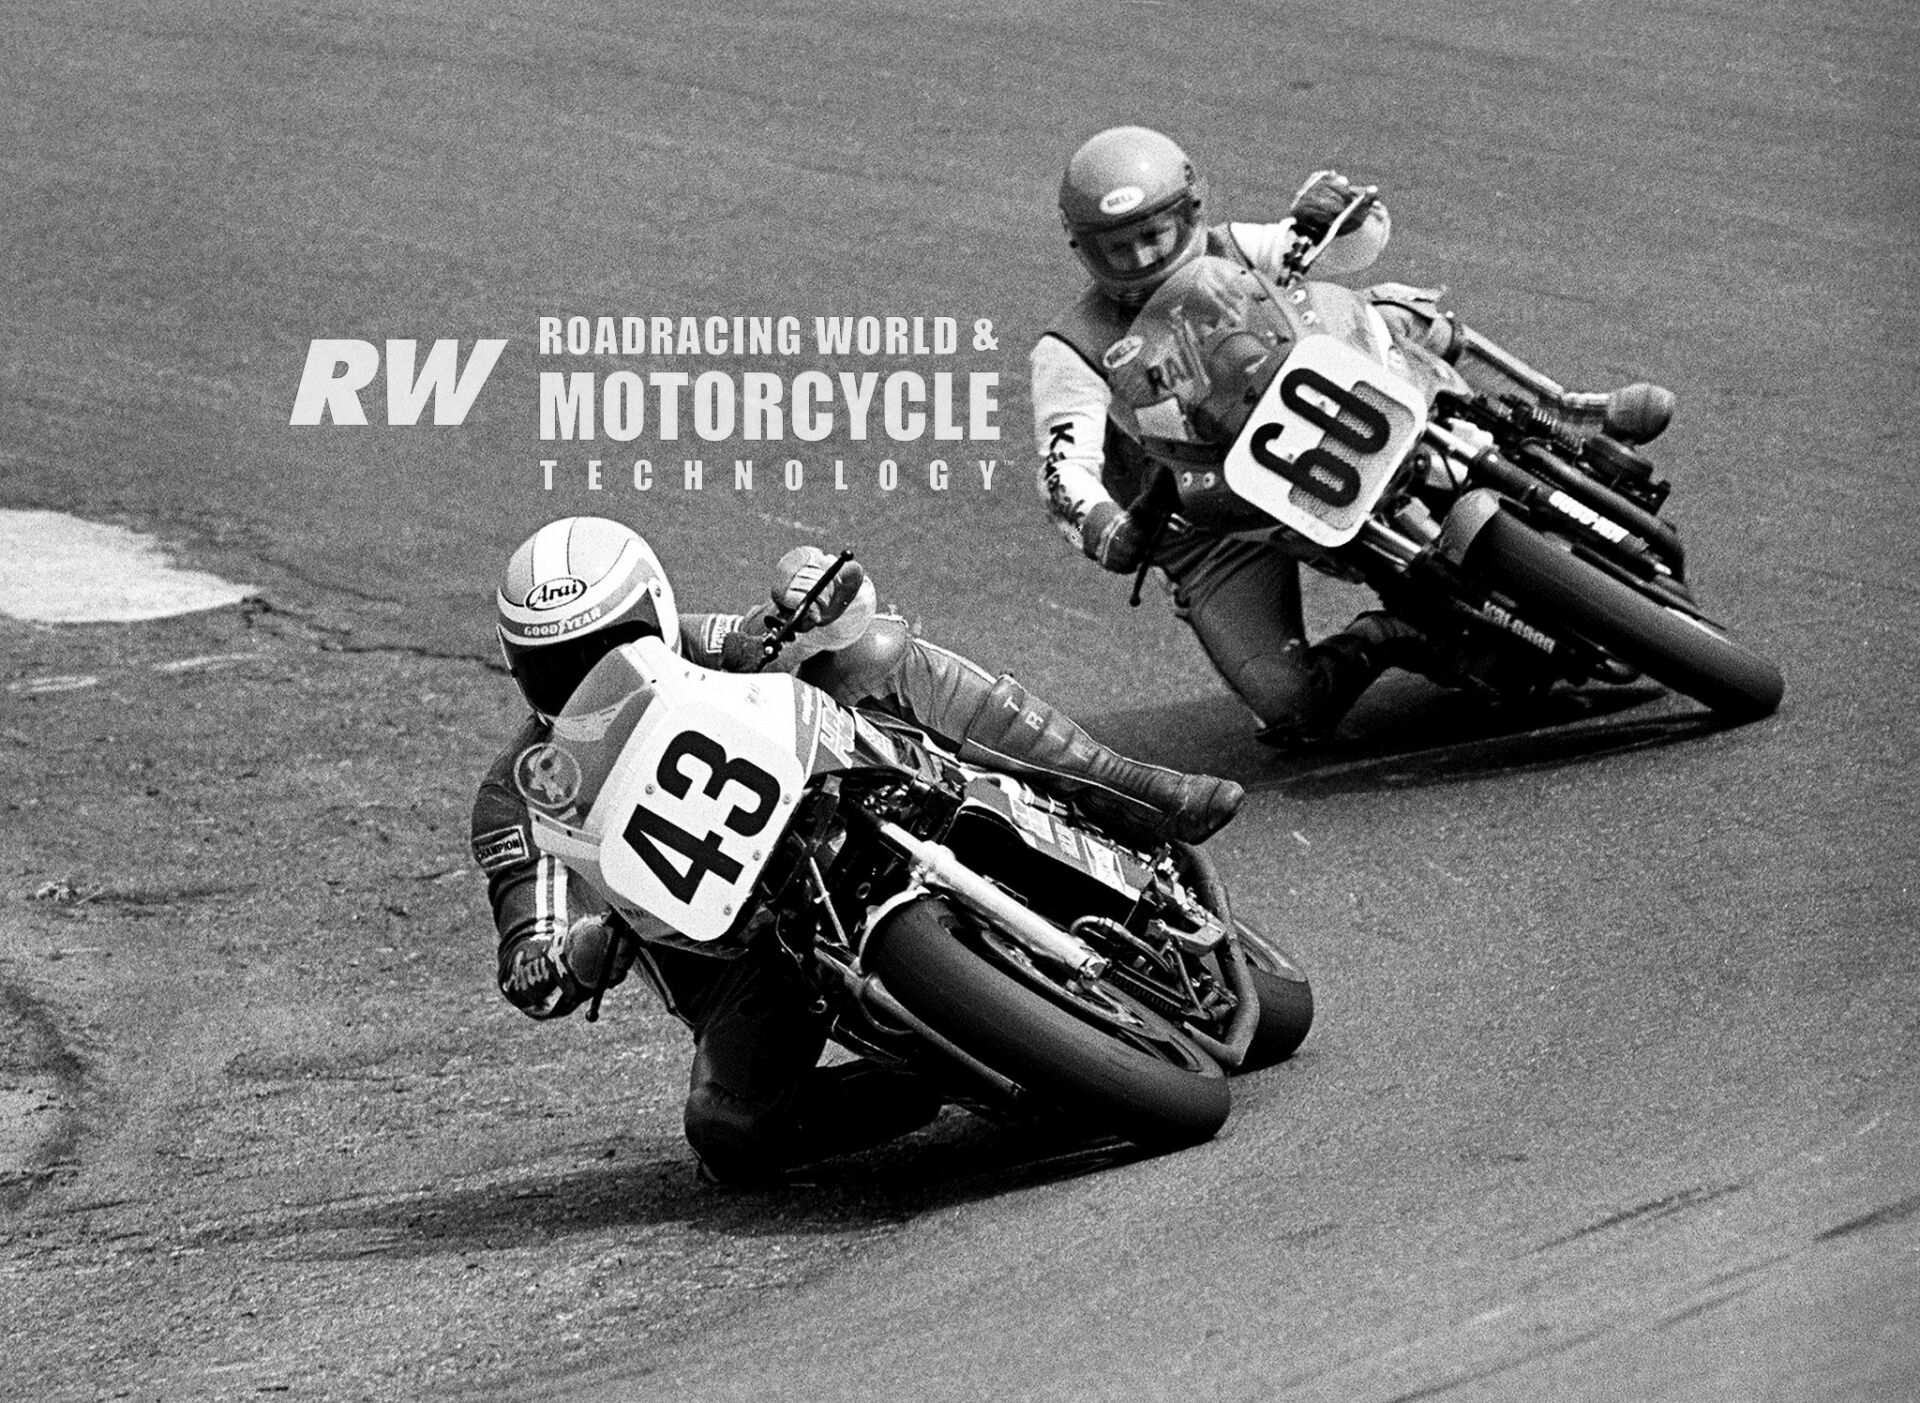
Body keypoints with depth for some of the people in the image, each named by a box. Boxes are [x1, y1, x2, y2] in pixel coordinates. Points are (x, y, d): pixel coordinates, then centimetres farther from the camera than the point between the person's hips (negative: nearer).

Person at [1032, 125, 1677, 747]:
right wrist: (1101, 528, -41)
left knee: (1389, 315, -15)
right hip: (1217, 544, -3)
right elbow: (1066, 467, -19)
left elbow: (1363, 234, 5)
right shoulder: (1073, 352, -5)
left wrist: (1331, 206, -19)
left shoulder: (1227, 256, 8)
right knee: (1288, 704, -29)